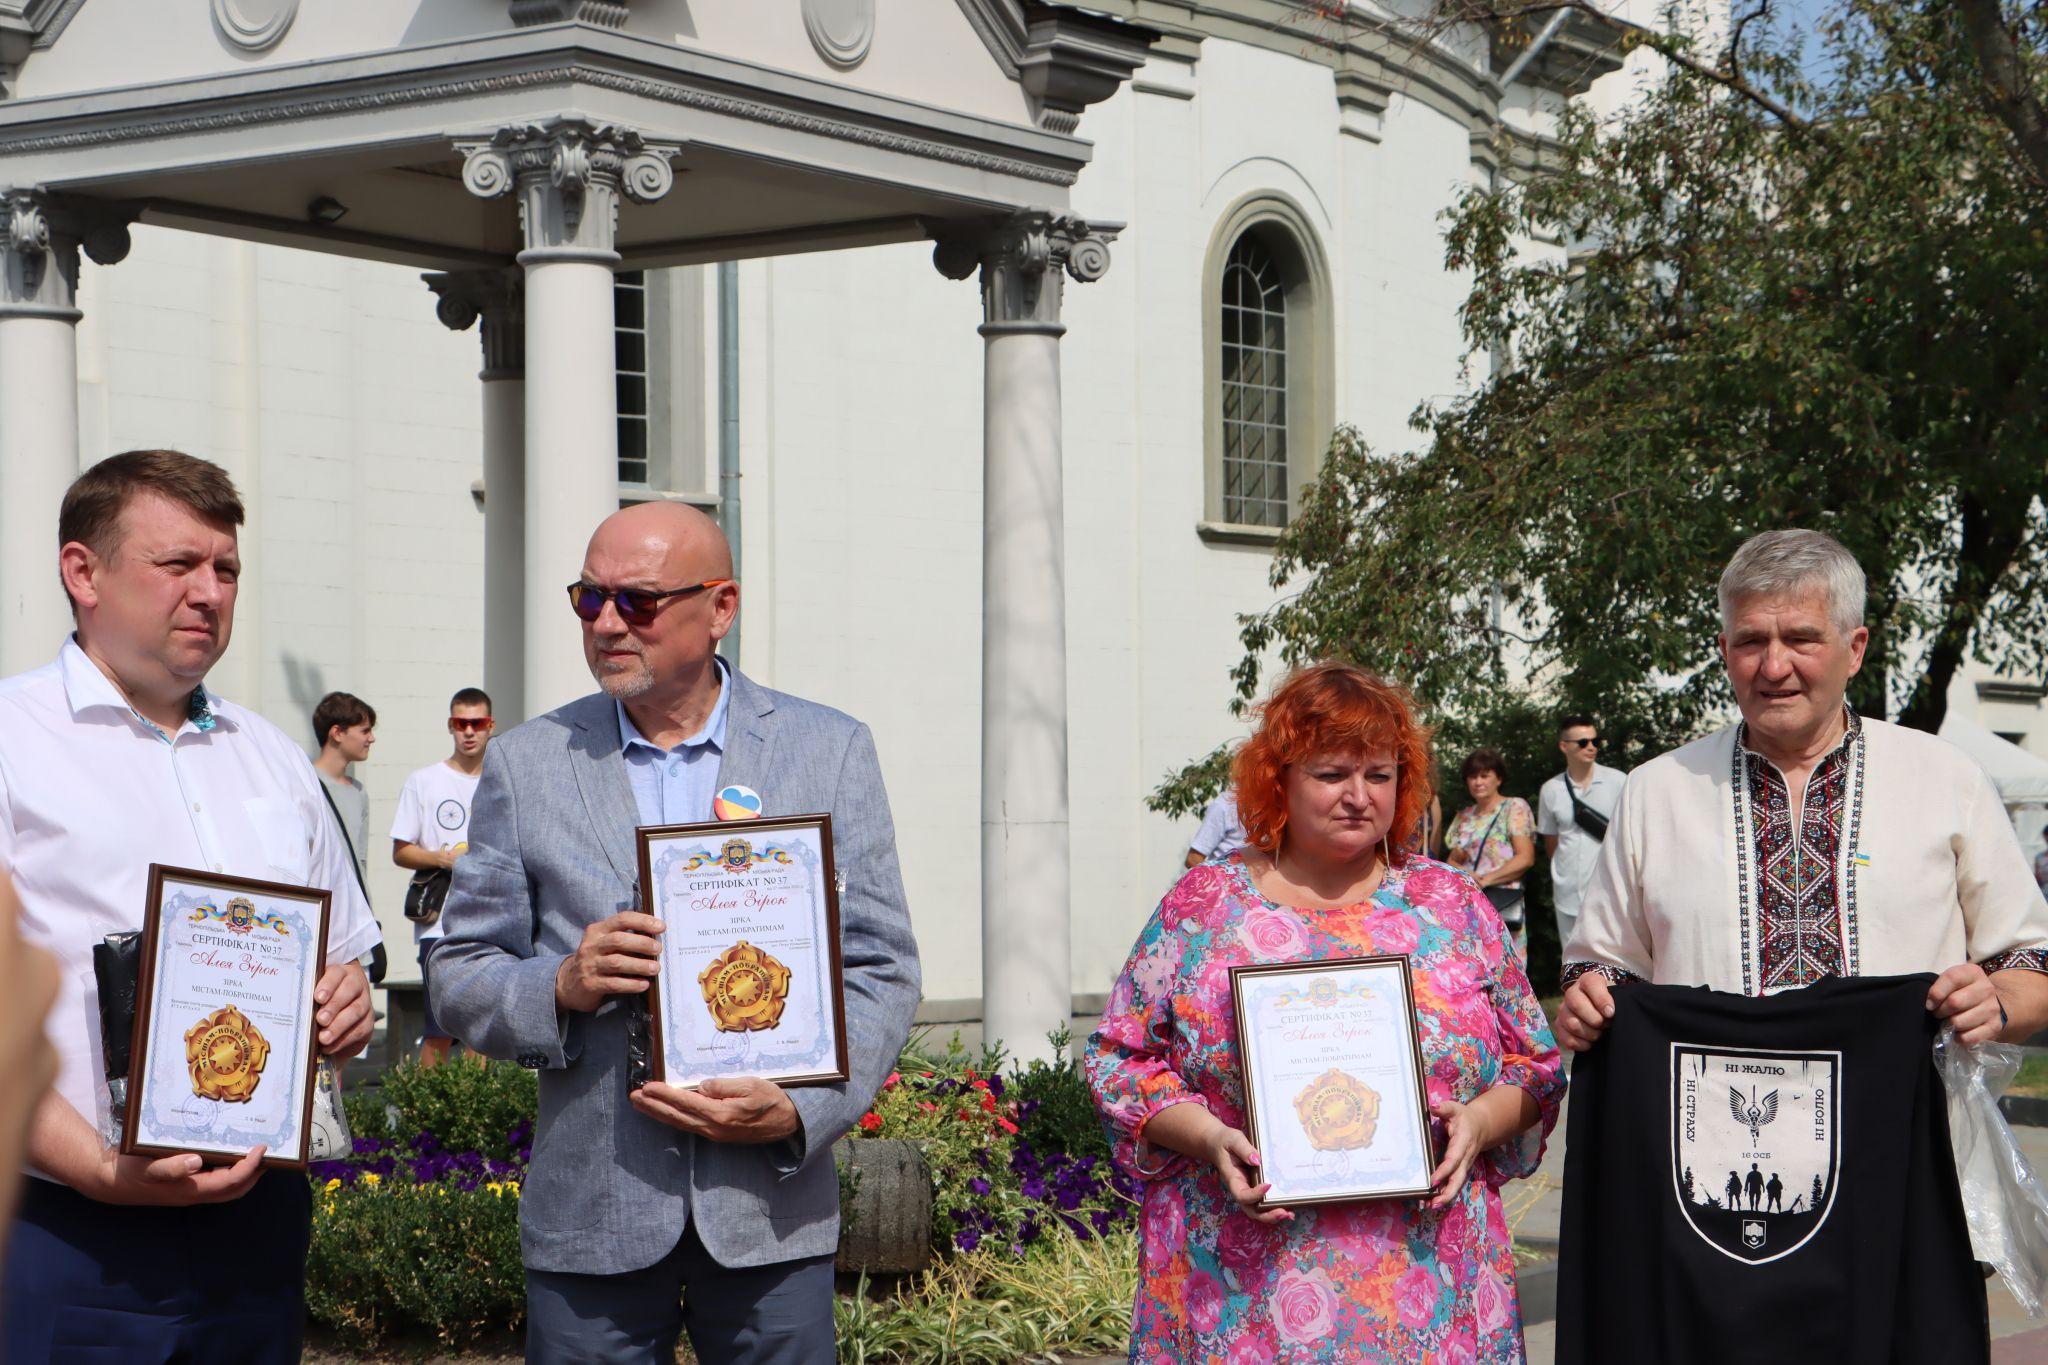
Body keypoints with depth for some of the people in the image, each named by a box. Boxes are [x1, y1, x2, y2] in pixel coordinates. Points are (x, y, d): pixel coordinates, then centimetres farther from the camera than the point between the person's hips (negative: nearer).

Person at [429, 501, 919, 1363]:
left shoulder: (831, 751, 5)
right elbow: (460, 977, 7)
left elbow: (880, 969, 3)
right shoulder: (526, 763, 7)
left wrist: (799, 1111, -12)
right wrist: (562, 988, -14)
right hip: (590, 1218, 0)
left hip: (770, 1215, 0)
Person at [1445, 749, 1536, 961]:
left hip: (1503, 905, -5)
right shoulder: (1465, 816, 19)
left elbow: (1526, 858, -7)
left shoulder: (1514, 808, 2)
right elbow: (1452, 860, 19)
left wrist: (1484, 880, -14)